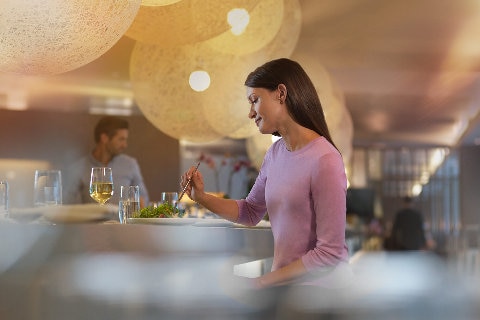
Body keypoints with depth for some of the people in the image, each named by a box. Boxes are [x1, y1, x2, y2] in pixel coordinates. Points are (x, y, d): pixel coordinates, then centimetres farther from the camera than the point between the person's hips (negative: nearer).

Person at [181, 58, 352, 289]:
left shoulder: (324, 160, -19)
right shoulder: (275, 153, 5)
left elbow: (330, 253, -19)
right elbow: (250, 212, 19)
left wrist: (262, 281, -15)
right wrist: (201, 197, 3)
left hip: (321, 286, -6)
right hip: (285, 284, 6)